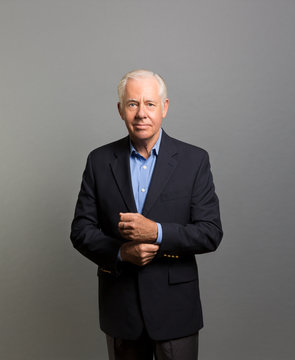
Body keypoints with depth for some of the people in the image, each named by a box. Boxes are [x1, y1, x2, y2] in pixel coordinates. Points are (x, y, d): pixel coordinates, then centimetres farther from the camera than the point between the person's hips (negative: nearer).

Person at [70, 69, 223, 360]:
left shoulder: (194, 160, -5)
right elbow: (81, 230, 1)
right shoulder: (99, 161, 1)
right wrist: (121, 252, -17)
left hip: (174, 306, -1)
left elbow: (211, 233, -8)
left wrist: (157, 232, -23)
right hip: (119, 307, 2)